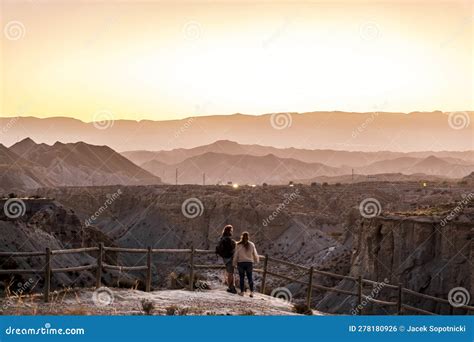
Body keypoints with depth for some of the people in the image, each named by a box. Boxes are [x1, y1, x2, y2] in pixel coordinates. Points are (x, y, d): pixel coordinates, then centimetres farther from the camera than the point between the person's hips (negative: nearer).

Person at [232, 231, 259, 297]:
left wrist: (234, 263, 4)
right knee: (250, 277, 8)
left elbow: (236, 255, -6)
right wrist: (257, 260, 26)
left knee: (241, 278, 6)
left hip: (241, 263, -2)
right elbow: (255, 254, 8)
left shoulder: (238, 245, -9)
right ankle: (251, 292, 3)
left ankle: (242, 292, 9)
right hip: (249, 263, 2)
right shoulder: (251, 245, -2)